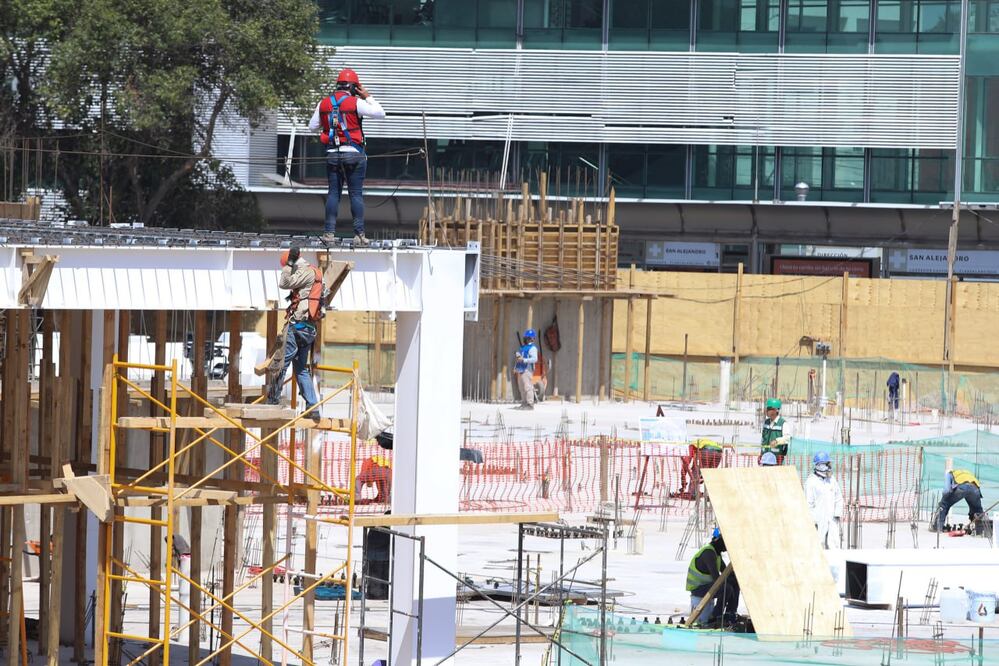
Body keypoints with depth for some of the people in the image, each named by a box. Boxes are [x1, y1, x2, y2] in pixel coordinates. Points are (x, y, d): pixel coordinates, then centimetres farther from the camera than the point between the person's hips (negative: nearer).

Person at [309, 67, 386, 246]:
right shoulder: (355, 103, -9)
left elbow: (312, 126, 11)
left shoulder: (323, 104, 4)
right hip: (353, 153, -3)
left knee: (333, 193, 7)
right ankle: (359, 233, -2)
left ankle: (329, 233, 2)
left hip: (332, 154, 3)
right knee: (356, 194, 0)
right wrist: (368, 97, 6)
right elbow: (380, 113, -4)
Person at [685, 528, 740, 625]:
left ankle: (730, 613, 8)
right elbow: (716, 577, -29)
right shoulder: (708, 552, -23)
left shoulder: (716, 552, 10)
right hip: (697, 588, -10)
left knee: (735, 584, 8)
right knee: (727, 589, -30)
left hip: (707, 584, 10)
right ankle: (715, 617, -16)